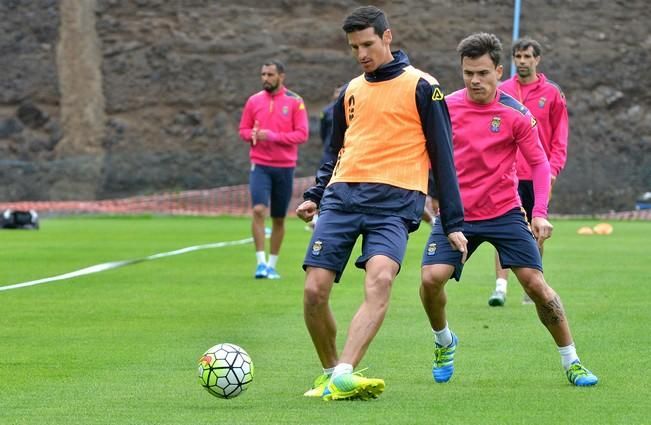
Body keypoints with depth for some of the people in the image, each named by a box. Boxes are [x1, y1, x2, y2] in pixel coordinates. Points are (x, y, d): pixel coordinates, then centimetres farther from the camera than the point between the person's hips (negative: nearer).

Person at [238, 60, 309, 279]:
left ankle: (272, 265, 18)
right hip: (260, 165, 0)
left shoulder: (295, 102, -1)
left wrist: (273, 136, -18)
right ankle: (261, 262, -13)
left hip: (285, 166, 0)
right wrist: (252, 135, -11)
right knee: (258, 210, -17)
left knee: (279, 218, 6)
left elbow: (302, 134, -7)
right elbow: (243, 130, 13)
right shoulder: (254, 100, 6)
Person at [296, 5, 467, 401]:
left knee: (379, 280, -28)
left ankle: (342, 376, -38)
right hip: (342, 196, 5)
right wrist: (315, 195, 14)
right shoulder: (351, 91, 19)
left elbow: (442, 156, 3)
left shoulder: (421, 87, 3)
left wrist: (453, 223, 0)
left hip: (394, 200, -5)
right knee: (315, 291, -8)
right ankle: (330, 373, 12)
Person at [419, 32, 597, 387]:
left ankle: (571, 362, 6)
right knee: (431, 278, -18)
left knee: (535, 283, -9)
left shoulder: (516, 114, -8)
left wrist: (540, 213, -13)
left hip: (504, 212, -1)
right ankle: (444, 341, 13)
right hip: (456, 213, 1)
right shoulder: (446, 107, -1)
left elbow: (539, 163, -3)